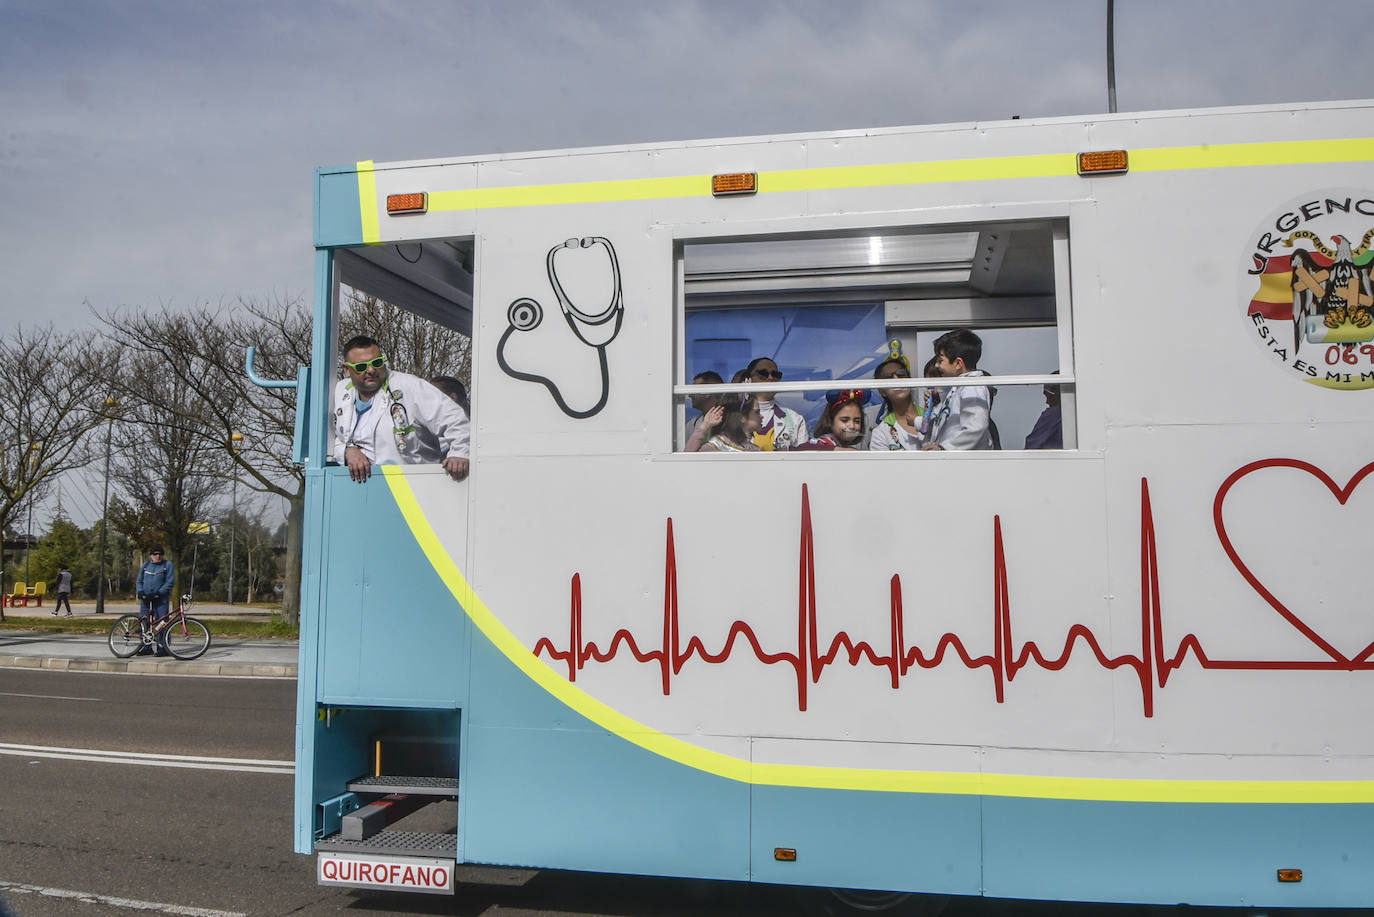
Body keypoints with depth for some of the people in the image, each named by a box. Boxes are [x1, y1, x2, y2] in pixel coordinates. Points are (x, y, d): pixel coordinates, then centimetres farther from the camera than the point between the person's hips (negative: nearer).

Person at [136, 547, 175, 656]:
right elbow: (139, 581, 16)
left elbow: (170, 582, -6)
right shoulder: (145, 565, 14)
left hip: (161, 599, -4)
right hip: (145, 598, 5)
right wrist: (140, 591, -3)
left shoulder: (167, 565, 1)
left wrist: (159, 592, -17)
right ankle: (146, 647, 13)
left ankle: (163, 647, -4)